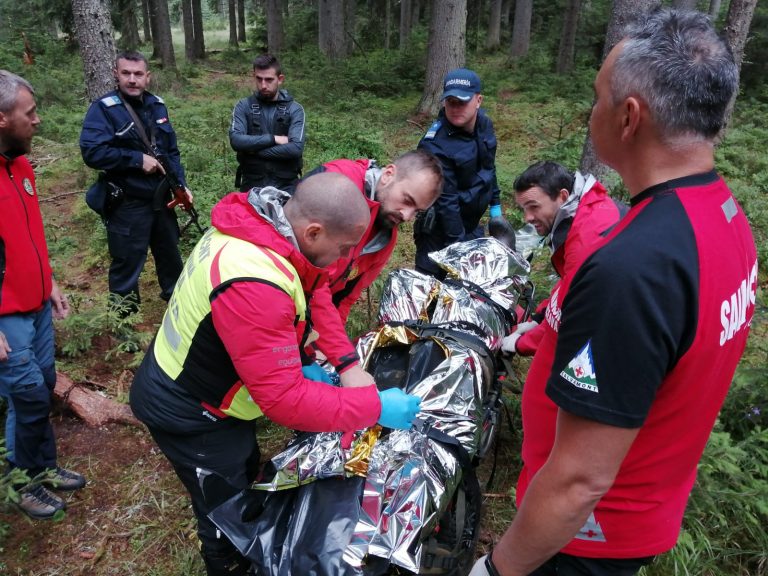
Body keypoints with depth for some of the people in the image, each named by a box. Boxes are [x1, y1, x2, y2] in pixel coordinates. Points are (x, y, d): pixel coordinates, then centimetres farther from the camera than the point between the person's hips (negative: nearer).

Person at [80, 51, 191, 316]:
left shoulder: (157, 105, 7)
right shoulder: (103, 108, -12)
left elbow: (171, 150, 13)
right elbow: (92, 151, -24)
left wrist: (181, 184, 4)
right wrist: (138, 159, -22)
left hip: (161, 198, 6)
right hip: (128, 203, -6)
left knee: (170, 252, 21)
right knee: (128, 261, 3)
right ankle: (124, 316, 21)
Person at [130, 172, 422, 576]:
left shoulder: (263, 224, -13)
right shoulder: (253, 284, -42)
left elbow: (311, 296, 0)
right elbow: (284, 399, -38)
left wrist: (347, 361, -10)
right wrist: (374, 407, -29)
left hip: (192, 380, 9)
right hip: (190, 414, -9)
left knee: (246, 472, 30)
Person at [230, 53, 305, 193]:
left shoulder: (294, 109, -2)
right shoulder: (243, 106, 3)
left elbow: (296, 148, -15)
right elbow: (236, 140, -11)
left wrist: (253, 149, -12)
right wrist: (273, 139, -14)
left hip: (286, 185, -1)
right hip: (252, 184, 1)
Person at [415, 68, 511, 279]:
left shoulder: (484, 124, -4)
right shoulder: (436, 145, -27)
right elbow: (446, 200, -25)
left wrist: (495, 207, 14)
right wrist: (457, 244, -22)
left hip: (472, 227, 7)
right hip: (441, 231, -7)